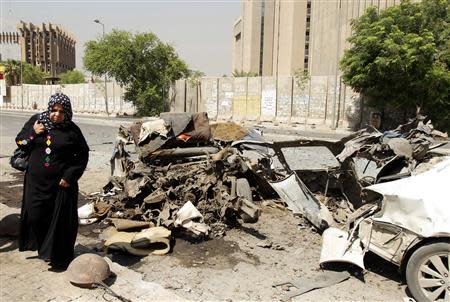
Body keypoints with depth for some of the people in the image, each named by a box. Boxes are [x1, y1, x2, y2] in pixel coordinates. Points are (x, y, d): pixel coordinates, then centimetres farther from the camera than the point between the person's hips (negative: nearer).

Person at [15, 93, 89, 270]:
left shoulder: (72, 130, -6)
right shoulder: (36, 121, 2)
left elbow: (82, 155, -4)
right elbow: (19, 142, 9)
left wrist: (70, 176, -12)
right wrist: (33, 133, -11)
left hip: (61, 183, -3)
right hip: (36, 181, 3)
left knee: (60, 219, 4)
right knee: (35, 215, 8)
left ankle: (58, 256, 19)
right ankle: (42, 247, 34)